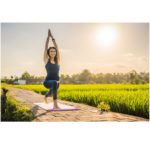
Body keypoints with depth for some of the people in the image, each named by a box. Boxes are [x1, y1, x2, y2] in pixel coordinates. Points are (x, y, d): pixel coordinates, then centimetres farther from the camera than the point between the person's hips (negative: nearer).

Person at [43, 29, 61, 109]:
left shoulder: (57, 60, 7)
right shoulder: (46, 60, 2)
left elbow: (57, 48, 4)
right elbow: (46, 47, -2)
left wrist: (52, 37, 5)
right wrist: (48, 36, -1)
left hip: (56, 82, 5)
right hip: (48, 82, -5)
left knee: (52, 92, 32)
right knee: (54, 83, -40)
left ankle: (46, 96, 72)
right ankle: (55, 104, -40)